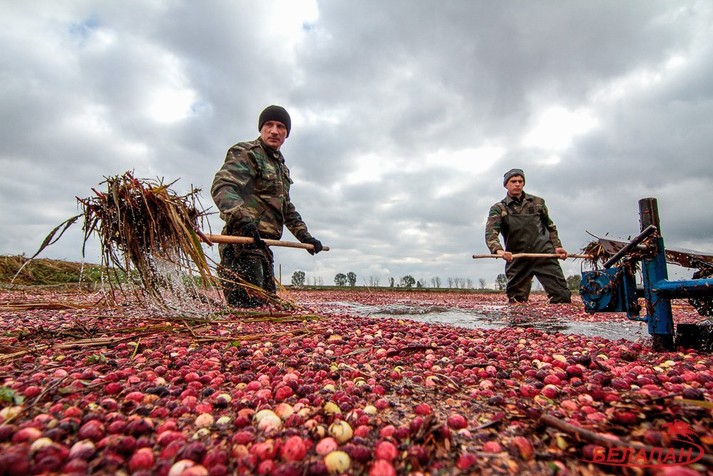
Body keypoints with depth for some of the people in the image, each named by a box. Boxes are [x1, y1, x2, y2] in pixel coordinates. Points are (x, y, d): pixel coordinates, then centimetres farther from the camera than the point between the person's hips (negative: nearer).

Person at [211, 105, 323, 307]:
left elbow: (287, 209, 32)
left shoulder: (281, 166, 25)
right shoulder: (245, 153, -3)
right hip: (243, 241, -9)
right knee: (247, 311, -14)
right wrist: (242, 219, -37)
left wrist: (305, 236, 26)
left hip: (262, 245, 9)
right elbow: (222, 186, -20)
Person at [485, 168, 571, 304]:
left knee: (562, 297, -6)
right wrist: (498, 250, -32)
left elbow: (550, 226, 22)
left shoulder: (537, 202, 14)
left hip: (544, 254, 2)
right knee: (517, 301, 2)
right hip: (516, 259, -1)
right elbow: (490, 232, -13)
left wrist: (557, 246, 7)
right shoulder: (498, 208, 3)